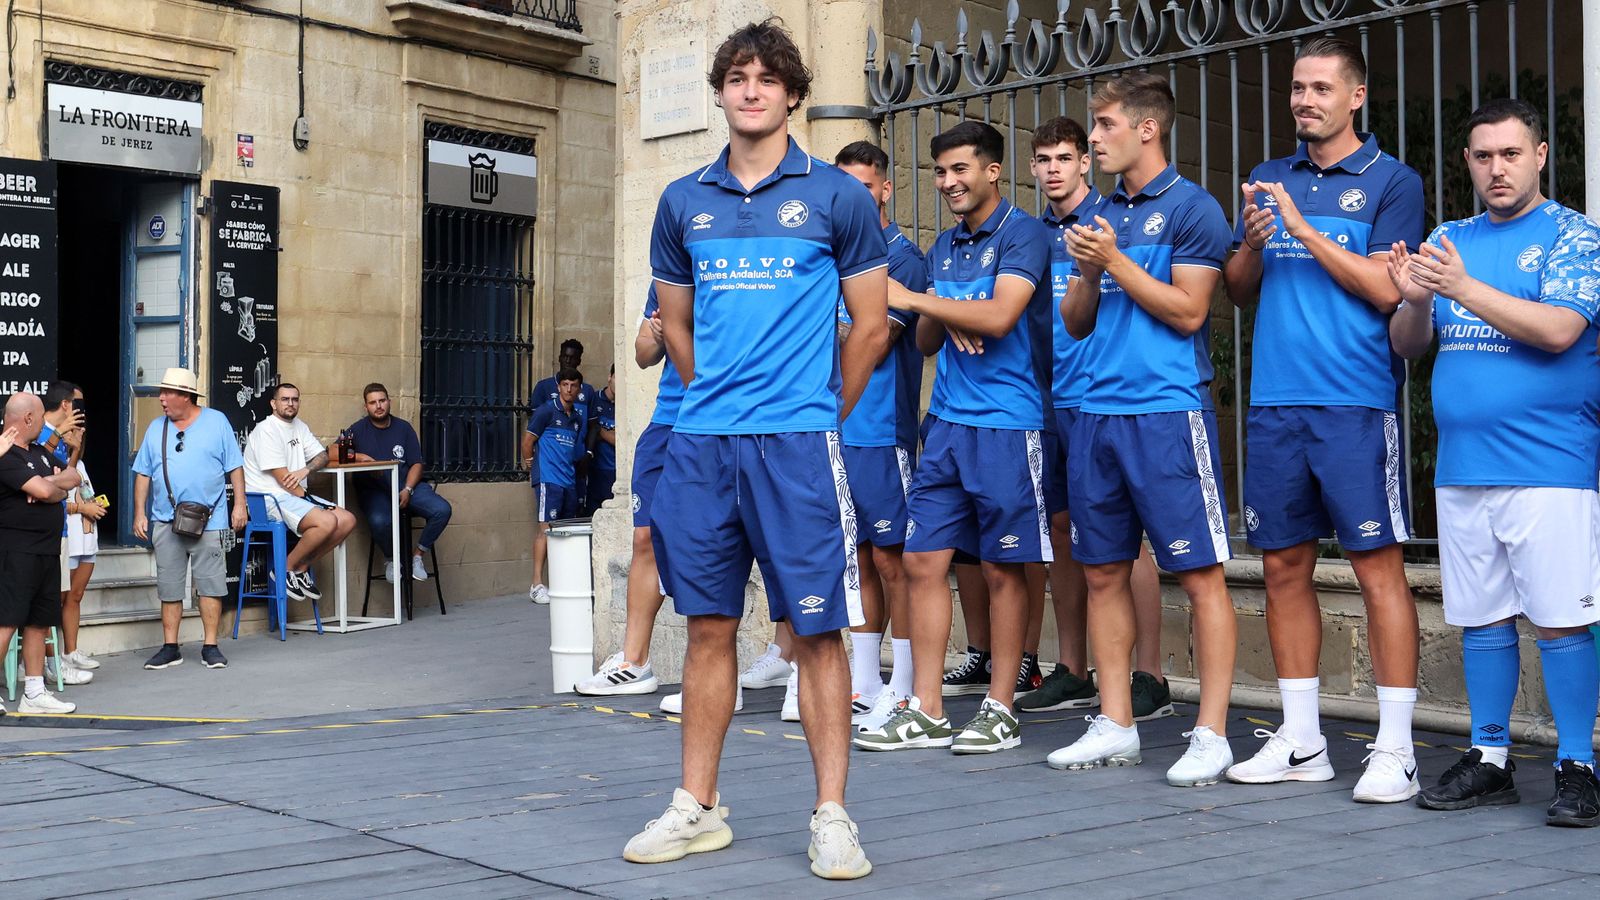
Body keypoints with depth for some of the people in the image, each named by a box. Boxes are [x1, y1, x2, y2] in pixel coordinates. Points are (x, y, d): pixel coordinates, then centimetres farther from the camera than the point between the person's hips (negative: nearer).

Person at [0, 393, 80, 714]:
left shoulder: (40, 453, 18)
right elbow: (45, 491, -20)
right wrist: (58, 486, 3)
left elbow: (73, 477, 14)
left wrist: (48, 484, -6)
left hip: (47, 551, 9)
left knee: (39, 623, 12)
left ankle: (34, 693, 18)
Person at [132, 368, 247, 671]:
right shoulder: (156, 428, 11)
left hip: (208, 519, -3)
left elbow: (235, 467, 2)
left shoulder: (216, 422, 2)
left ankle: (210, 646, 4)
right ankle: (170, 648, 13)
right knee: (169, 587, 6)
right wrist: (140, 513, 6)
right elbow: (143, 473, 12)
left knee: (210, 583, -3)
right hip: (165, 521, 3)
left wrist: (239, 504, -4)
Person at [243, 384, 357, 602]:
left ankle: (301, 568, 5)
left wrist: (305, 470, -9)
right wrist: (307, 499, -11)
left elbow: (322, 456, 13)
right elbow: (283, 478, -16)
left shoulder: (299, 426, 16)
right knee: (327, 522, -29)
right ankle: (287, 569, -10)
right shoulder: (266, 430, -12)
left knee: (348, 520, -4)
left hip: (295, 496, 9)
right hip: (270, 499, -9)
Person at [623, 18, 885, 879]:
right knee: (709, 626, 9)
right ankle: (697, 807, 18)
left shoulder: (836, 196, 1)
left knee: (816, 630, -2)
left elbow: (870, 326, 4)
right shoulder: (684, 202, 11)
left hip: (797, 443, -4)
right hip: (700, 446, 4)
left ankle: (831, 817, 6)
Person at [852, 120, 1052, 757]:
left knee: (1002, 569, 0)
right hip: (947, 420, 7)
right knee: (923, 561, 3)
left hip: (1008, 424, -7)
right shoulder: (943, 246, 17)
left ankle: (1001, 709, 10)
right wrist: (947, 321, -5)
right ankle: (925, 711, 9)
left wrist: (912, 299, -11)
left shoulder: (1022, 235, -5)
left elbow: (999, 316, -19)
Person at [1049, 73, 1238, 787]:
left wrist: (1115, 260, -10)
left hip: (1168, 412, -7)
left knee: (1200, 574, -4)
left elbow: (1188, 311, -11)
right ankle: (1115, 725, 18)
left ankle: (1211, 733, 1)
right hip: (1097, 411, 7)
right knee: (1103, 572, 9)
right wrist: (1088, 271, -2)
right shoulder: (1099, 214, 16)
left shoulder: (1191, 208, -3)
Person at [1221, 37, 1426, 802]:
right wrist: (1252, 242, -6)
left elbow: (1385, 288, -10)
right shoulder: (1269, 179, 15)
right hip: (1275, 404, 5)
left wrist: (1301, 228, -11)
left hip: (1357, 403, -5)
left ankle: (1394, 749, 1)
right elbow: (1238, 291, 14)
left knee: (1378, 568, -4)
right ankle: (1299, 740, 18)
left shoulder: (1391, 181, 1)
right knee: (1284, 567, 8)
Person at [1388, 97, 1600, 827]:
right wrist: (1415, 301, -9)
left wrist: (1464, 288, -23)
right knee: (1479, 619, 10)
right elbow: (1406, 345, 12)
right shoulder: (1449, 240, 14)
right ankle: (1489, 760, 20)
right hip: (1461, 464, 5)